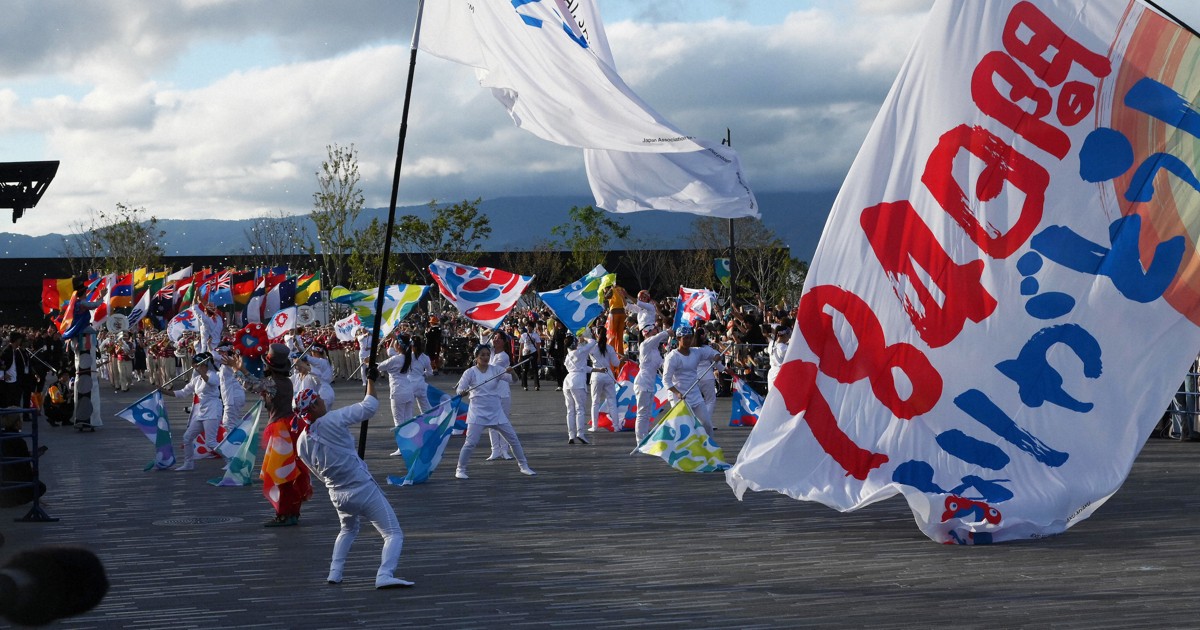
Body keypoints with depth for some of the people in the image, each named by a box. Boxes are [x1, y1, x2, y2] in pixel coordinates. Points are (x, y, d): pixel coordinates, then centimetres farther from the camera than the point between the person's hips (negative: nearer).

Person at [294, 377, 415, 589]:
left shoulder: (302, 444, 2)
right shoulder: (332, 420, -15)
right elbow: (369, 407, -7)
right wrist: (371, 380, 7)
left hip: (337, 496, 6)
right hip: (363, 490, -6)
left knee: (348, 530, 35)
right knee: (393, 534, -2)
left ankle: (335, 573, 24)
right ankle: (385, 575, -23)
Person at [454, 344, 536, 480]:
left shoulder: (496, 370, 1)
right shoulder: (470, 372, -5)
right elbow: (459, 389, -7)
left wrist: (511, 372, -31)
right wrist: (463, 392, -31)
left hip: (496, 412, 3)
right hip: (478, 412, -3)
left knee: (513, 438, 6)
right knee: (470, 442, -13)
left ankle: (523, 466, 19)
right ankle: (460, 469, 2)